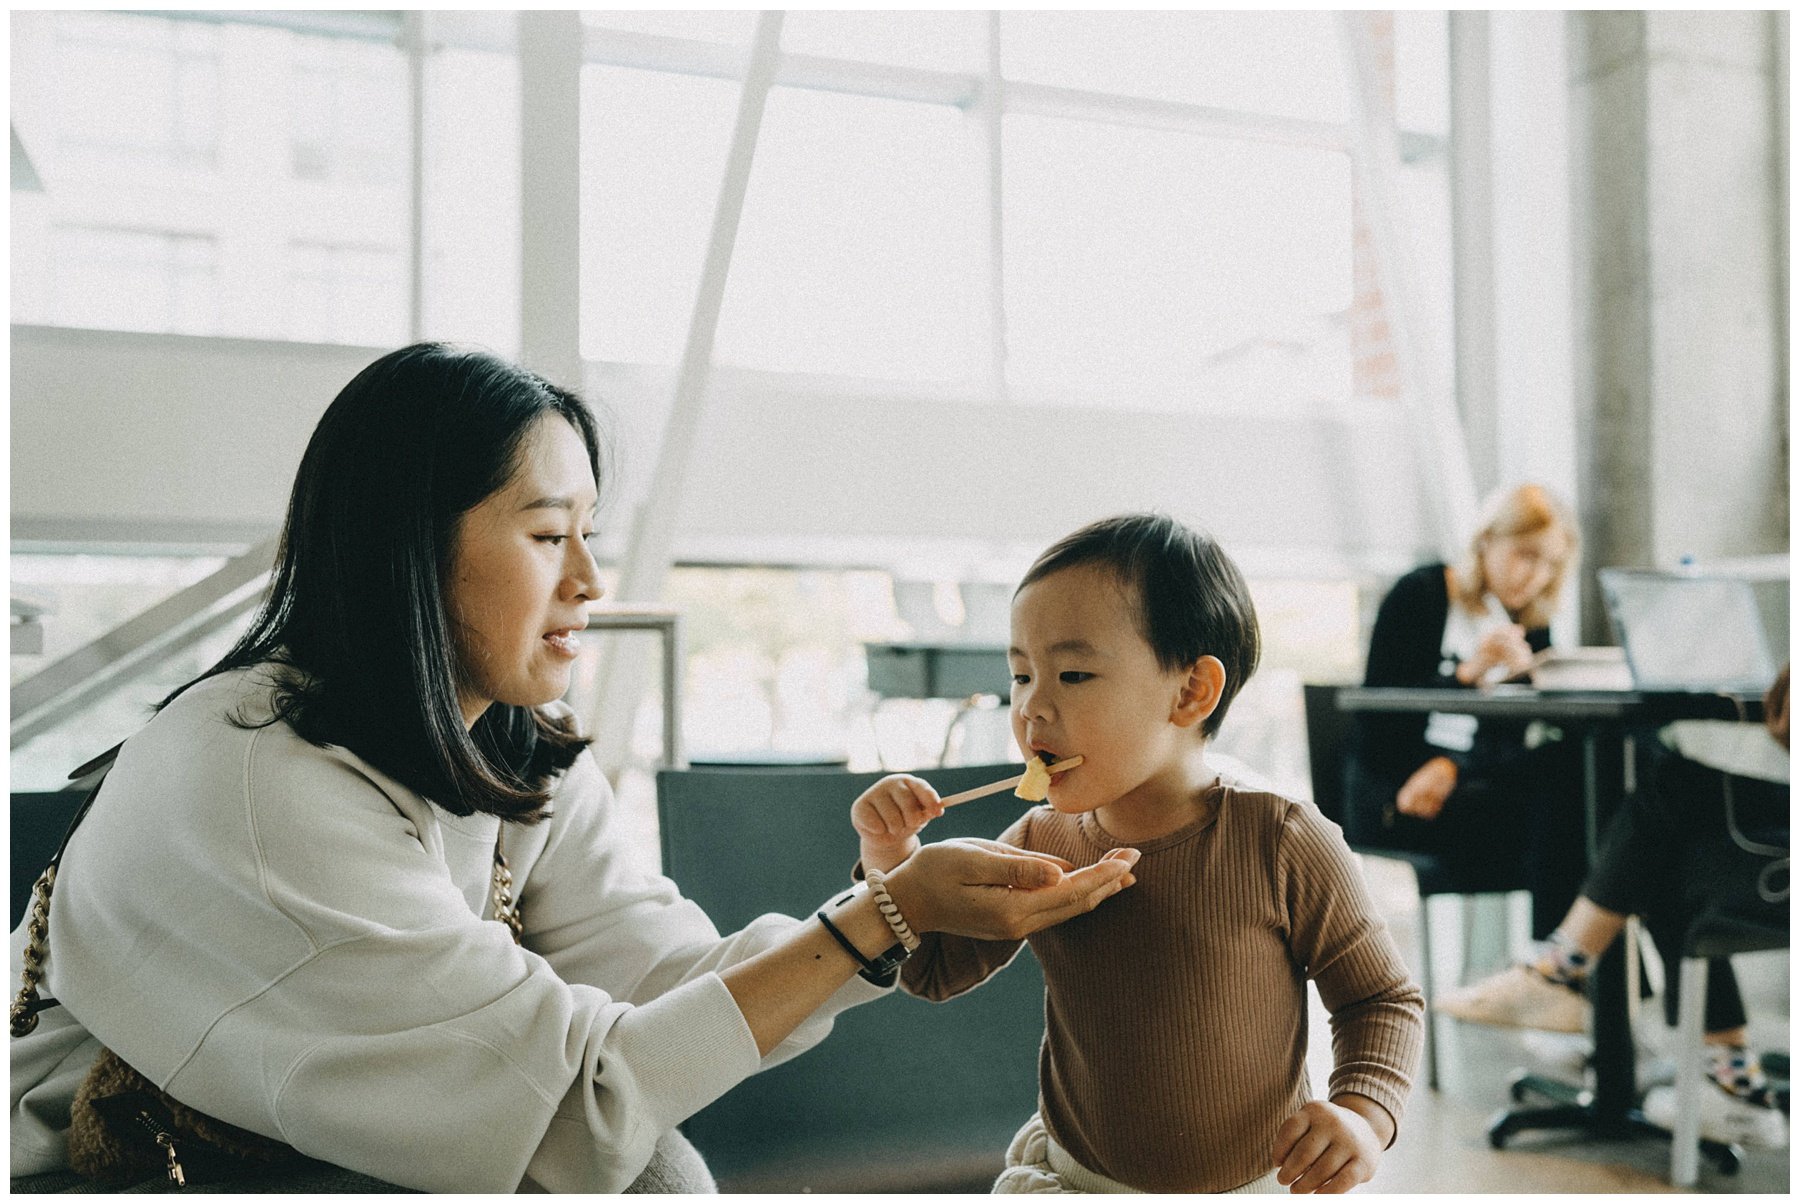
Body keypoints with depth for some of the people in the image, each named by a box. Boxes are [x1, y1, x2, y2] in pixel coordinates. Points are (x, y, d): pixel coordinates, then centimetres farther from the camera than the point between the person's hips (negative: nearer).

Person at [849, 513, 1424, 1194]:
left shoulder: (1281, 844, -18)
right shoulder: (1038, 846, -6)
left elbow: (1383, 998, -6)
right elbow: (934, 970, 5)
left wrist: (1362, 1114, -24)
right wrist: (891, 856, -11)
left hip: (1256, 1185, -2)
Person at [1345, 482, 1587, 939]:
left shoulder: (1531, 625, 16)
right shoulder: (1418, 596, -1)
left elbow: (1519, 742, 4)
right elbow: (1376, 719, -11)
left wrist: (1452, 769, -17)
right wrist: (1468, 674, -25)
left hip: (1476, 782, 6)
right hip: (1389, 796, -5)